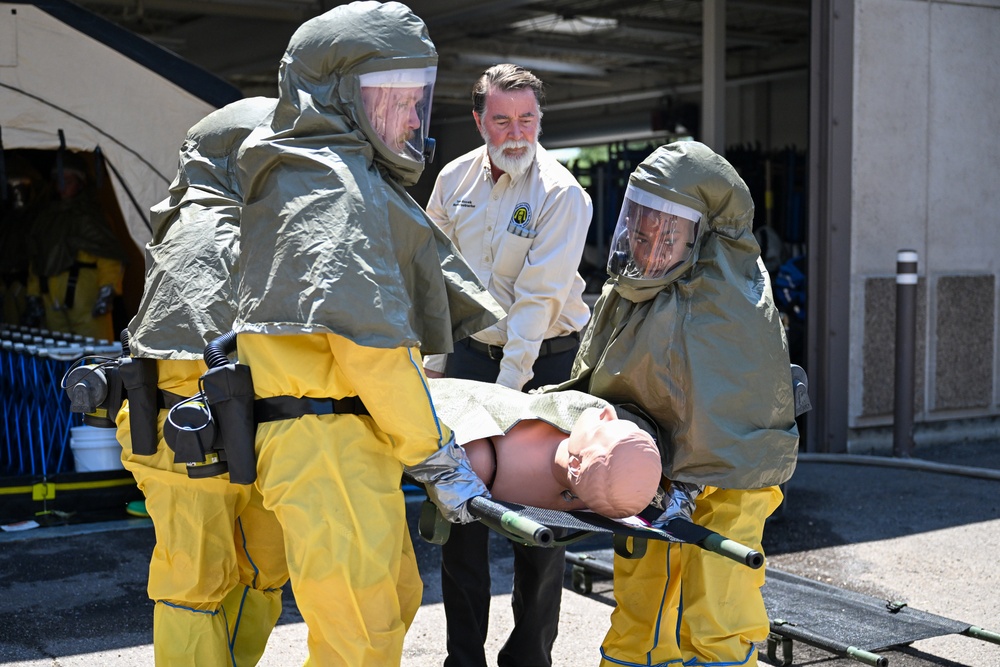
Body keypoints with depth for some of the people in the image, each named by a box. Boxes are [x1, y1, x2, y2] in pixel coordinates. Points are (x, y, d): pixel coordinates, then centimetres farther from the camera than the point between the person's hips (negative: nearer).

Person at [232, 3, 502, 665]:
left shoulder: (362, 182, 22)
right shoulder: (334, 187, -12)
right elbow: (369, 339, -20)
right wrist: (436, 457, -14)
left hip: (351, 439, 11)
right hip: (328, 441, -11)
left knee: (395, 597, 20)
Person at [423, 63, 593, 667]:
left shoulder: (562, 194, -14)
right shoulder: (456, 179, 2)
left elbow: (538, 299, -19)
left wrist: (508, 387, -21)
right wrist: (435, 357, 9)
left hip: (545, 359, -4)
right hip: (473, 350, 4)